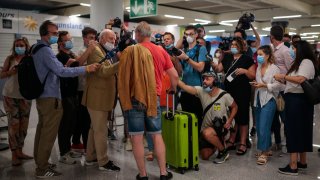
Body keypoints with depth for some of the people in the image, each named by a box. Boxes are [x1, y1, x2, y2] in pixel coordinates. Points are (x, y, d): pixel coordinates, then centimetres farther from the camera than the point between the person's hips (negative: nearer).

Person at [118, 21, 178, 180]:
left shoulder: (129, 51, -6)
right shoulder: (161, 51, 3)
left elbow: (122, 77, -6)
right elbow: (174, 76, 5)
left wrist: (124, 98, 7)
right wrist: (172, 89, 24)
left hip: (135, 98, -3)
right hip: (154, 98, 3)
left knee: (137, 137, 5)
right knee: (157, 135, 13)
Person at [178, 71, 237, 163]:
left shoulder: (224, 95, -14)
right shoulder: (201, 91, -12)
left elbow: (234, 107, 3)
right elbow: (185, 87, -26)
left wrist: (229, 121, -10)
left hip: (221, 126, -3)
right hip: (206, 127, 4)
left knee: (207, 133, -36)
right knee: (205, 156, 4)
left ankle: (223, 151, -9)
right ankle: (218, 142, 34)